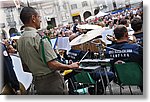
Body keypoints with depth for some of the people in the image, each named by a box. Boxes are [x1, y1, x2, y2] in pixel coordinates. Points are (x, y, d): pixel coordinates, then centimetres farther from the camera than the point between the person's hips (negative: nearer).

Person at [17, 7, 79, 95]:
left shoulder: (20, 41, 5)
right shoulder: (38, 37, -20)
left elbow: (25, 67, 13)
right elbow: (52, 64, -22)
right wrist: (71, 66, -9)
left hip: (38, 83, 8)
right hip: (52, 82, -8)